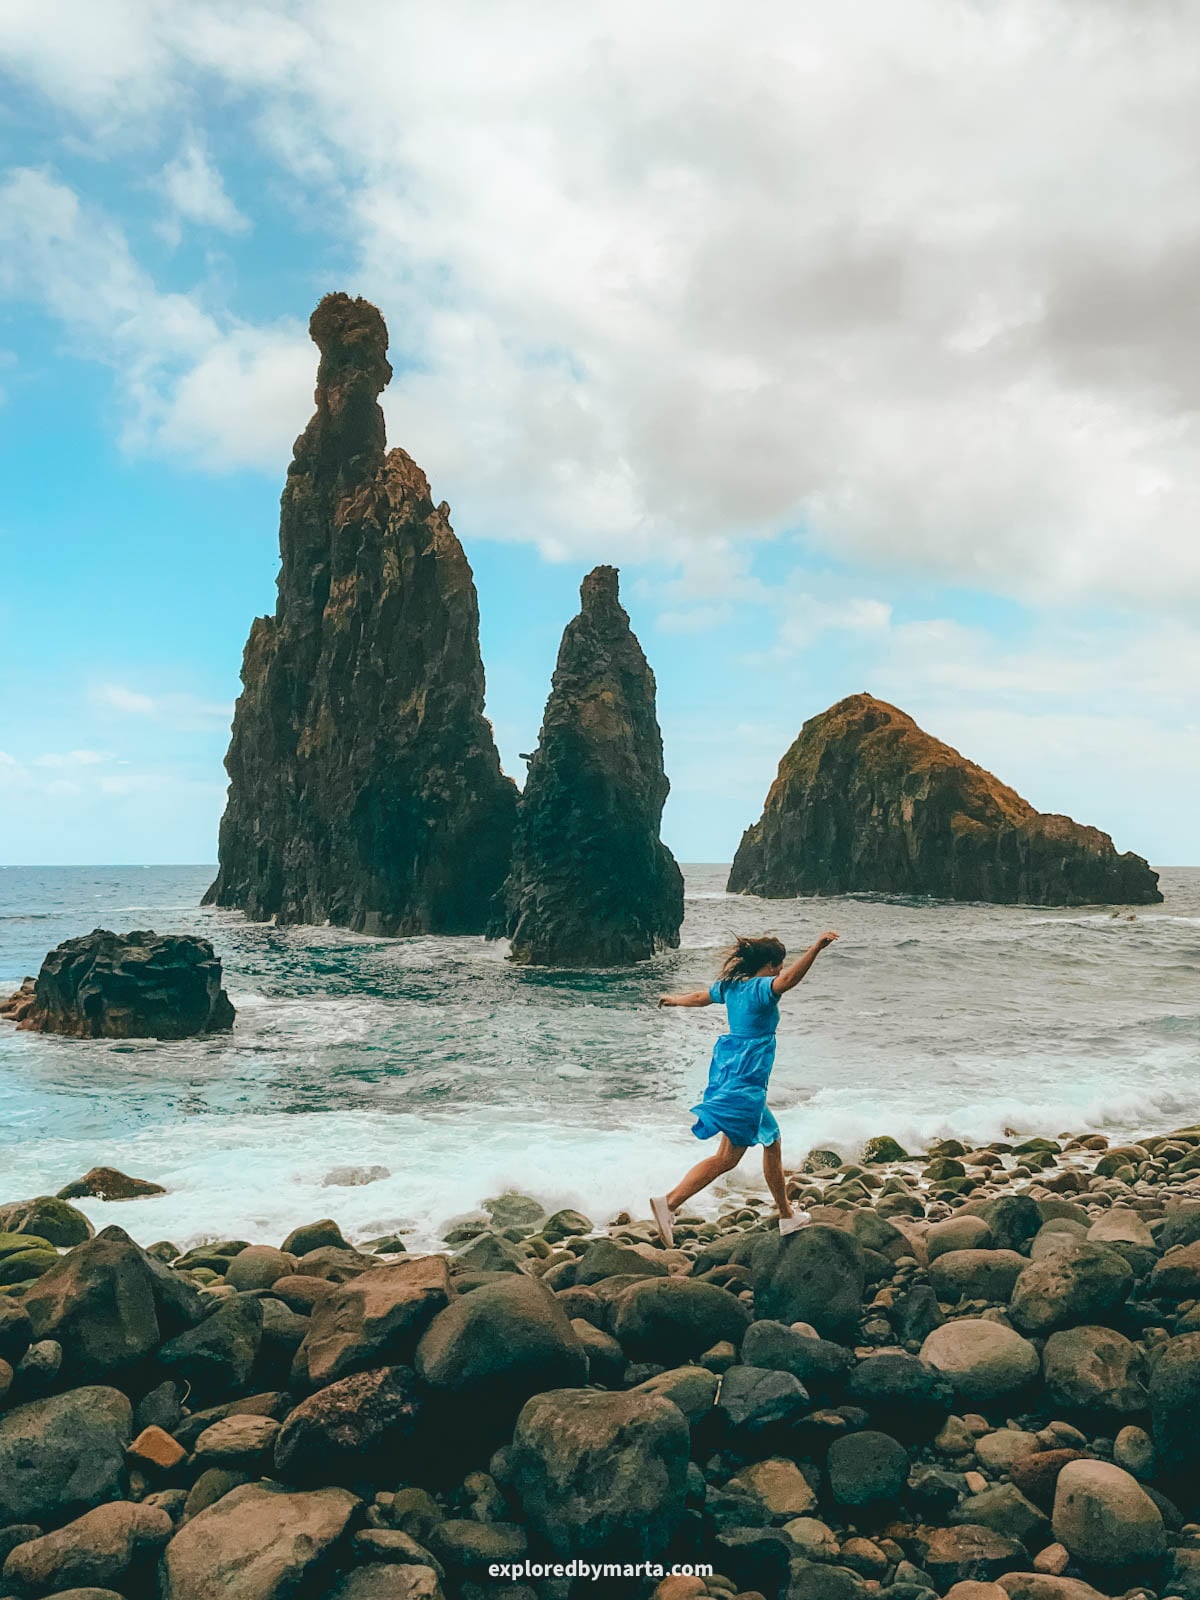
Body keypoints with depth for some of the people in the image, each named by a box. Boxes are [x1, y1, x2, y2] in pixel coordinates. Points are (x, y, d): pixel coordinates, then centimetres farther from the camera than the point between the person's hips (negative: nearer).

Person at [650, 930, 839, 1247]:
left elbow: (698, 997, 28)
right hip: (746, 1077, -10)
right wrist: (816, 949, -46)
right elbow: (788, 979, -36)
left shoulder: (731, 986, 10)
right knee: (728, 1157, -1)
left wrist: (674, 1000, 48)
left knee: (772, 1140, 17)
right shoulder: (761, 988, -14)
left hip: (728, 1070, 10)